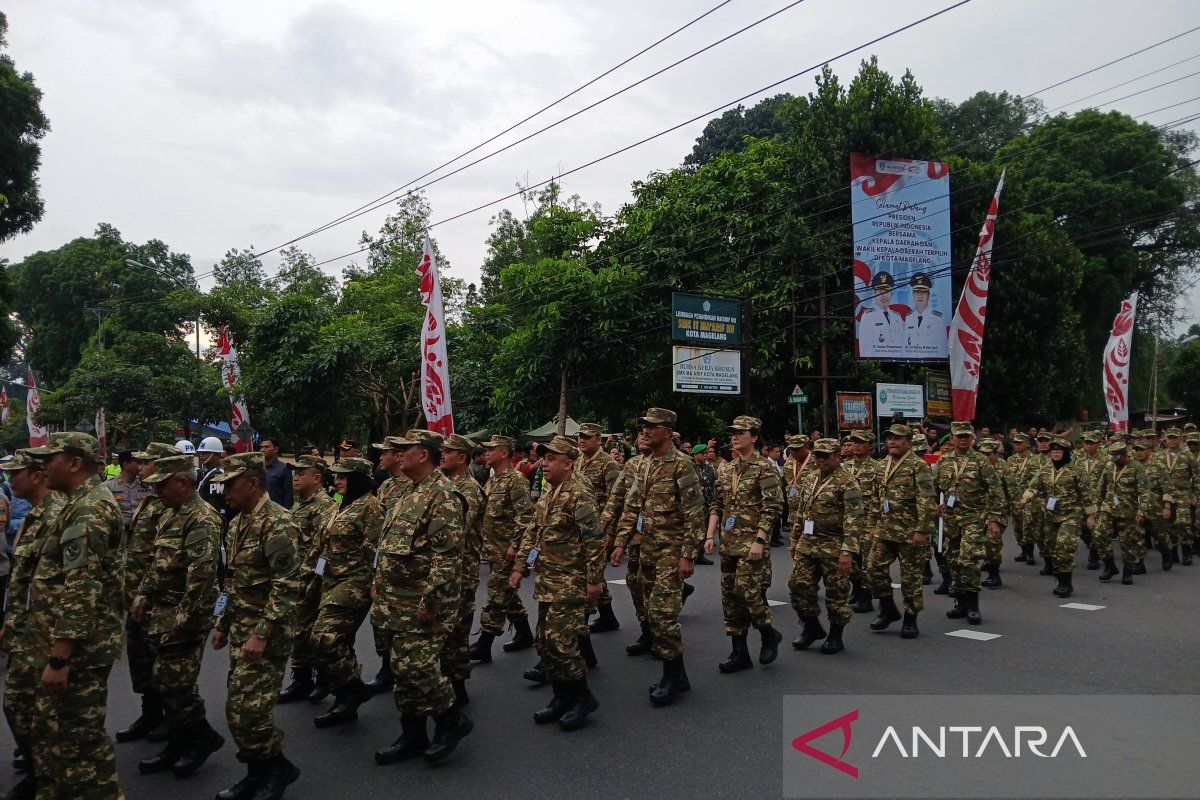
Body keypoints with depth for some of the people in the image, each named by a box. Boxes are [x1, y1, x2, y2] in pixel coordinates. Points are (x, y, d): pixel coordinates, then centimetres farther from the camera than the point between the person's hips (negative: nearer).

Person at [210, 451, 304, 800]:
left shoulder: (277, 522, -18)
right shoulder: (240, 521, 13)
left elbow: (287, 586, -23)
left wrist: (262, 635, -23)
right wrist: (223, 624, 20)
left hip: (265, 632, -9)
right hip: (241, 628, 9)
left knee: (249, 709, -9)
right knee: (238, 709, 13)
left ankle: (278, 766, 12)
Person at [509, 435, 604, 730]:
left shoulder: (578, 493, -14)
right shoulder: (547, 496, 15)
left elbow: (595, 538, -19)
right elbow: (531, 534, 20)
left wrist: (594, 579, -19)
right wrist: (519, 568, 14)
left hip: (570, 584, -9)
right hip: (547, 583, 9)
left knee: (558, 640, -11)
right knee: (545, 642, 12)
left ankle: (582, 697, 6)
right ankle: (562, 697, 24)